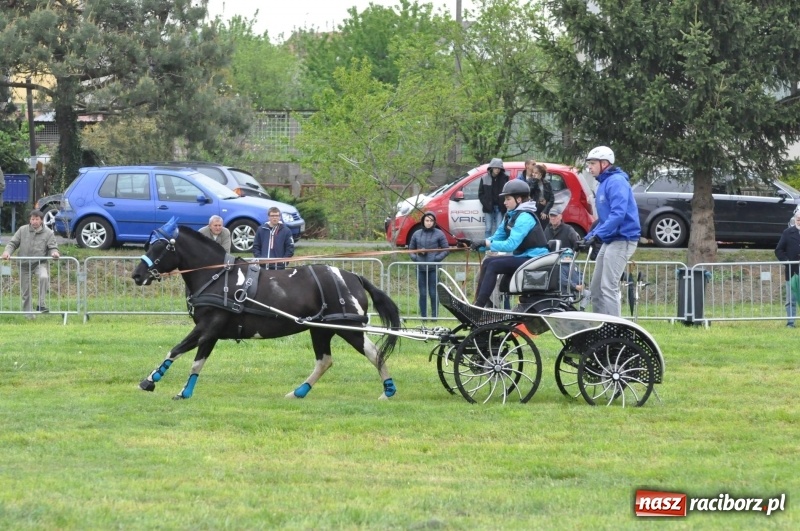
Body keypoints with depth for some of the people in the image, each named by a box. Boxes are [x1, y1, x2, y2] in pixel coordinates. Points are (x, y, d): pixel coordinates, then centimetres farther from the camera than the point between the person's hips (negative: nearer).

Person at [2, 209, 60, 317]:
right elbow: (13, 243, 5)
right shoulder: (22, 230, 3)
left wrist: (54, 252, -25)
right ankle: (28, 315, 18)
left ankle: (41, 305, -25)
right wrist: (7, 251, -14)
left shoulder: (48, 233, 0)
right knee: (25, 292, 5)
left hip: (40, 263, -2)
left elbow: (52, 247, -1)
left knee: (44, 277, -34)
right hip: (25, 264, 2)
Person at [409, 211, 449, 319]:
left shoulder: (439, 234, 1)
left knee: (433, 293, -2)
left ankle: (434, 316, 3)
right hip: (420, 268, 3)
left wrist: (437, 258, -10)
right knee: (422, 294, 6)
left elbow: (445, 250, 3)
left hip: (433, 268, -3)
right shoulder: (417, 234, 10)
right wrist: (415, 257, -1)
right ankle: (423, 316, 11)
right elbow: (411, 249, 18)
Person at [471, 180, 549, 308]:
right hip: (522, 256, 10)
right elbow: (497, 238, 13)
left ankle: (479, 306, -24)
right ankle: (478, 302, -3)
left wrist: (486, 243, -23)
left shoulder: (525, 217, -18)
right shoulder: (510, 216, 13)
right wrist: (479, 244, -4)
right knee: (487, 262, 2)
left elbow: (510, 245, -25)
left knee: (493, 265, -20)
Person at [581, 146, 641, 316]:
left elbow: (618, 213, -25)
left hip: (622, 240, -11)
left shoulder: (616, 181, -13)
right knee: (596, 289, 11)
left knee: (608, 288, -15)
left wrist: (598, 234, -28)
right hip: (610, 240, 11)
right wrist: (591, 235, 14)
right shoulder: (604, 183, 19)